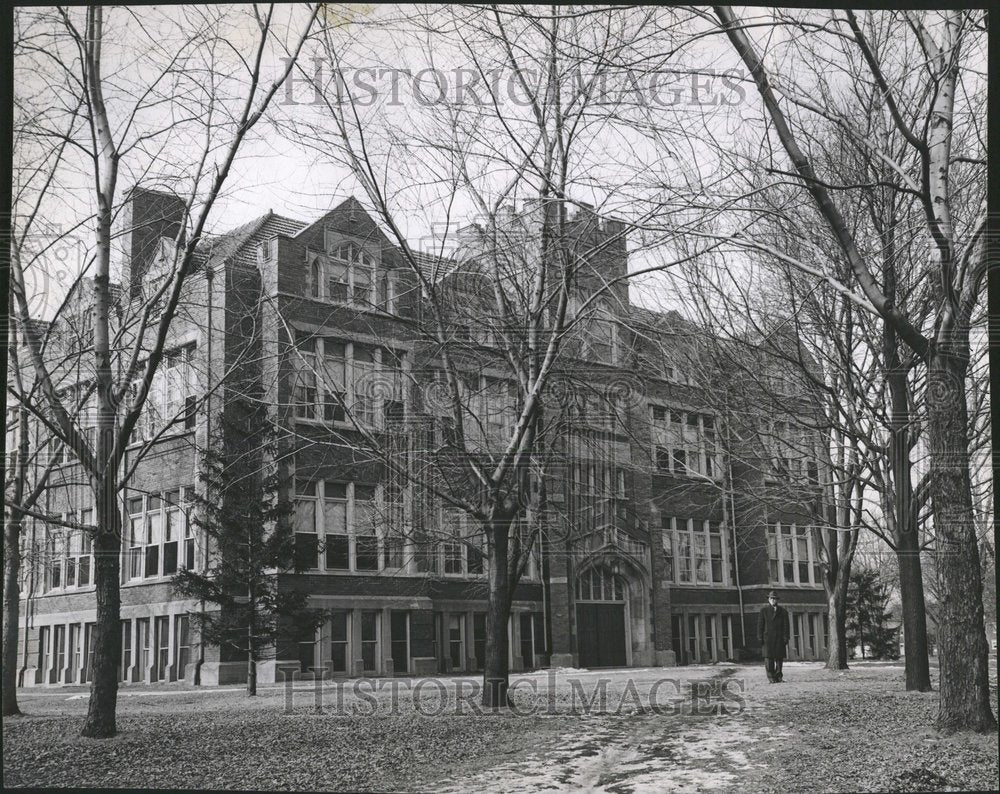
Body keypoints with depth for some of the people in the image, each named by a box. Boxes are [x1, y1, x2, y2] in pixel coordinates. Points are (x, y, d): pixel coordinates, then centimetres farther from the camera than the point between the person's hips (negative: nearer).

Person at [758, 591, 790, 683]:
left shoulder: (783, 611, 11)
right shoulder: (764, 611, 10)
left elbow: (786, 626, 7)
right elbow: (760, 625, 6)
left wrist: (786, 638, -2)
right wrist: (760, 638, -2)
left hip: (779, 638, 1)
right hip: (767, 638, -1)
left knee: (779, 658, 0)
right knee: (768, 657, -9)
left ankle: (778, 676, 9)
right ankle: (771, 677, -8)